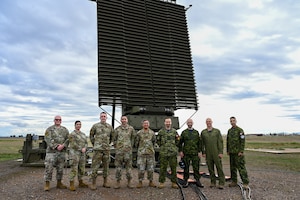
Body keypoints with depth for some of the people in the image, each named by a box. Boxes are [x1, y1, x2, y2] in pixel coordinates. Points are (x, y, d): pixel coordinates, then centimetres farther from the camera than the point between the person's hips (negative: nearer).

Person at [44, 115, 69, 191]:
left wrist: (63, 146, -14)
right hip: (51, 151, -3)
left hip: (62, 152, 3)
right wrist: (56, 146, -18)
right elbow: (48, 139, -9)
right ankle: (47, 184, 8)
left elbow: (68, 139, 3)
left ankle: (59, 183, 22)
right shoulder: (49, 129, 2)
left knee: (60, 168, 10)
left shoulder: (65, 129, 12)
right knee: (49, 168, -4)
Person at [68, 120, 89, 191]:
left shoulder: (83, 134, 15)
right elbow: (73, 145, -13)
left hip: (82, 154, 7)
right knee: (74, 169, -7)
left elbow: (86, 143, 9)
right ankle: (71, 185, 0)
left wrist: (84, 148, -11)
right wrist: (81, 149, -12)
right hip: (74, 153, -7)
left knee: (82, 169, 11)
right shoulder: (72, 134, -6)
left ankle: (80, 183, 23)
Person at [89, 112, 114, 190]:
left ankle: (105, 182, 21)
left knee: (106, 166, 10)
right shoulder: (95, 126, 0)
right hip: (97, 149, -3)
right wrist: (94, 143, 6)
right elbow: (91, 135, 11)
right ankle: (93, 183, 9)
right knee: (95, 166, -2)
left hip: (107, 149, 3)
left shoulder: (110, 127, 7)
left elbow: (112, 136, 20)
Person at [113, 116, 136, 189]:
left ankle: (129, 182, 15)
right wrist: (116, 147, 8)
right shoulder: (117, 129, 4)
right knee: (118, 166, 3)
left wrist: (130, 146, 10)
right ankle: (118, 182, 13)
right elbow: (114, 139, 12)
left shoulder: (131, 129, 3)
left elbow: (133, 138, 11)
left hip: (128, 150, 0)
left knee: (129, 166, 4)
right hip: (119, 150, 0)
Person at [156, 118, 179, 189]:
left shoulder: (174, 131, 7)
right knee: (163, 168, 3)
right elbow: (158, 141, 11)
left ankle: (174, 182, 16)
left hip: (173, 153, 1)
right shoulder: (161, 131, 4)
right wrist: (162, 147, 6)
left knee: (173, 168, 6)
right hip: (163, 153, -1)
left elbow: (177, 142, 14)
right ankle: (161, 182, 14)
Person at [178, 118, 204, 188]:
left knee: (196, 167, 4)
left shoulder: (196, 132, 8)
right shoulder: (184, 132, 4)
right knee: (186, 167, 5)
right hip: (186, 153, -1)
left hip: (195, 153, 1)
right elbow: (180, 142, 5)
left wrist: (199, 151, 1)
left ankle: (197, 181, 15)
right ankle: (185, 181, 15)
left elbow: (199, 143, 8)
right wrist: (180, 151, -3)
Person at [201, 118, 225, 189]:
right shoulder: (203, 132, 7)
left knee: (219, 168, -1)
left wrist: (221, 152, -7)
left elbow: (220, 142, 0)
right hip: (208, 154, 2)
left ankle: (221, 183, 7)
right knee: (210, 168, 7)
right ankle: (213, 182, 19)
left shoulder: (217, 131, 3)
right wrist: (203, 152, 2)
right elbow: (202, 143, 8)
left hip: (216, 153, -2)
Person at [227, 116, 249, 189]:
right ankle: (234, 181, 20)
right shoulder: (229, 131, 12)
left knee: (241, 167, -6)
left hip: (238, 152, -6)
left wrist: (241, 151, -16)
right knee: (232, 167, 11)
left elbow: (242, 141, -11)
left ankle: (245, 182, 1)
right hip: (231, 153, 6)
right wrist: (227, 151, 13)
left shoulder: (240, 130, -6)